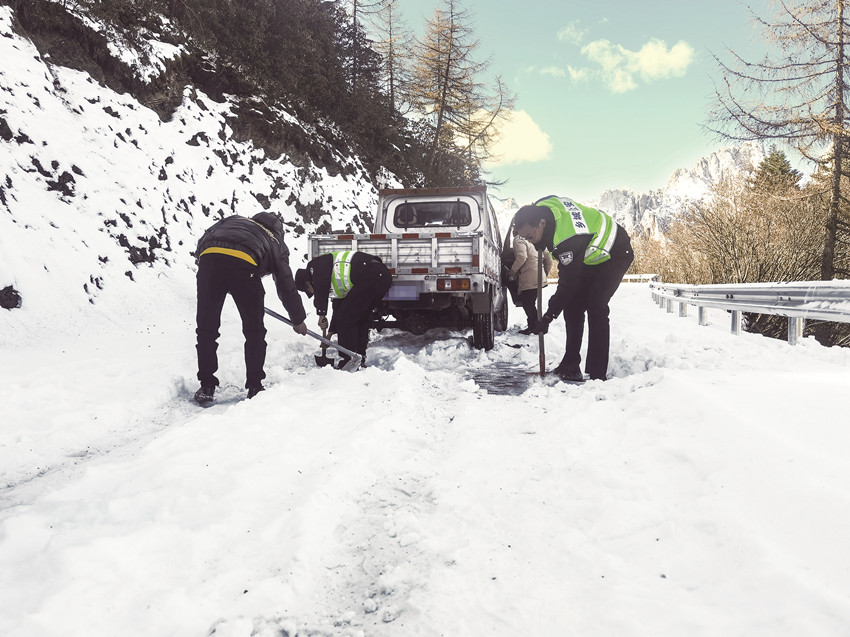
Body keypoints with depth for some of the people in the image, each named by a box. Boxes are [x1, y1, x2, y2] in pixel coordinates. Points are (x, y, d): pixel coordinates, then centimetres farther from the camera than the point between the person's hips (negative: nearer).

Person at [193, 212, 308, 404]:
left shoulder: (233, 220, 39)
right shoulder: (276, 243, 32)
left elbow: (203, 241, 26)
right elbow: (287, 286, 32)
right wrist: (298, 319, 43)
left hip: (208, 258, 2)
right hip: (244, 264, -2)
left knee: (206, 328, 15)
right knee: (254, 330, 16)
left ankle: (206, 387, 17)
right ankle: (255, 387, 19)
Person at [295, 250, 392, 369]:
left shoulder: (316, 265, 6)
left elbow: (321, 285, -14)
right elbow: (339, 305, 40)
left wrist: (321, 313, -13)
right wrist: (332, 332, 46)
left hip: (370, 277, -10)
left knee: (346, 318, -1)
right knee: (359, 317, 21)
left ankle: (348, 362, 4)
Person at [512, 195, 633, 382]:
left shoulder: (569, 240, -41)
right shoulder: (541, 206, -16)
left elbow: (567, 283, -33)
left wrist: (548, 317, -26)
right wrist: (540, 243, 7)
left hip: (614, 255, -9)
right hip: (588, 256, 10)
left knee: (595, 307, -21)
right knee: (572, 307, 4)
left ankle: (597, 374, -20)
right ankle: (570, 366, 11)